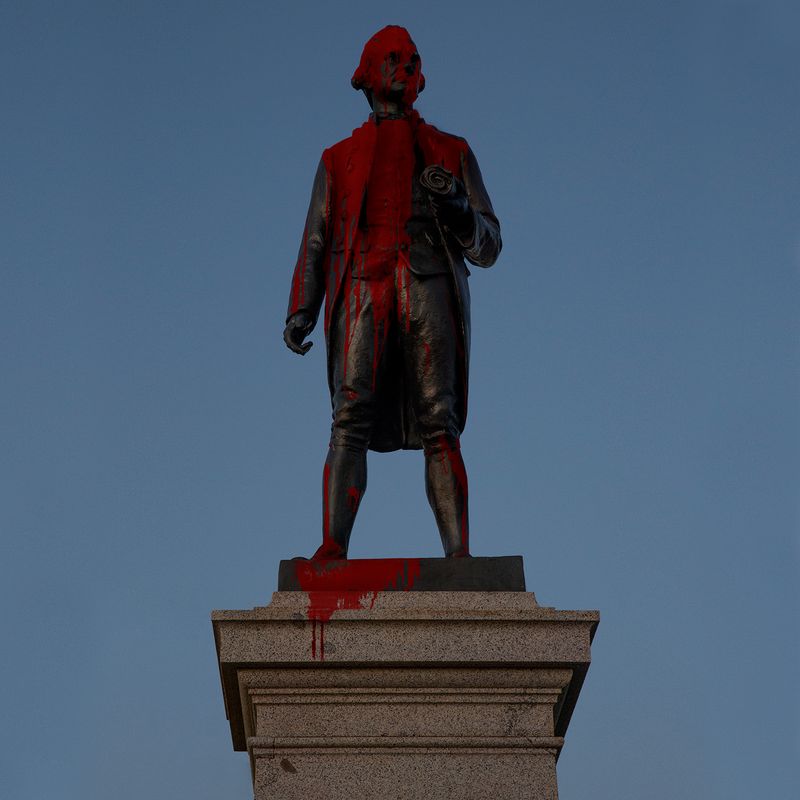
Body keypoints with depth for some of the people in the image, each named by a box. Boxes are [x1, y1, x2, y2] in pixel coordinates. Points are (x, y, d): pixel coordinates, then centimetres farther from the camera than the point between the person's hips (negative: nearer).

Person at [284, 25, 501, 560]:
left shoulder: (452, 153, 25)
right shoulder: (339, 160, 27)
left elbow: (489, 247, 18)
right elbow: (316, 244, 19)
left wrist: (459, 211, -4)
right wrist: (301, 311, 3)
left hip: (430, 285, 0)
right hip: (363, 286, 0)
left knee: (439, 424, -14)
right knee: (350, 417, -17)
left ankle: (459, 555, -21)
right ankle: (334, 548, -26)